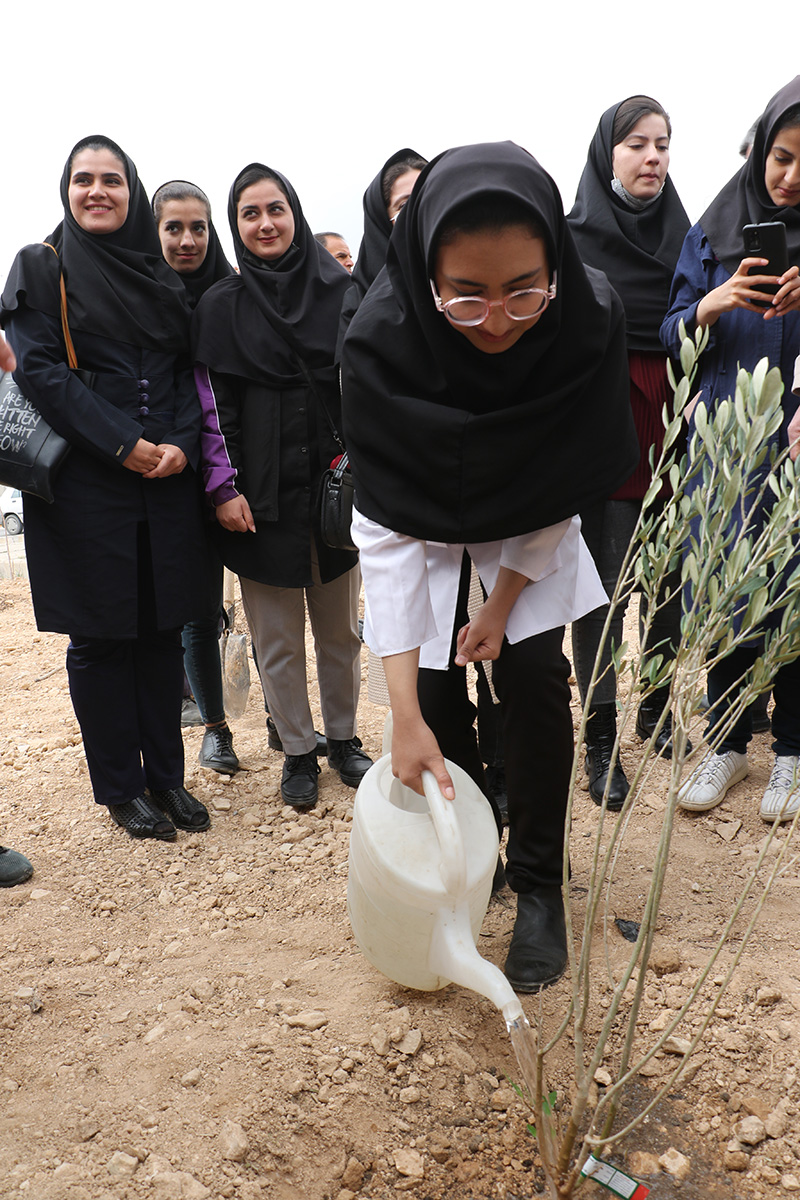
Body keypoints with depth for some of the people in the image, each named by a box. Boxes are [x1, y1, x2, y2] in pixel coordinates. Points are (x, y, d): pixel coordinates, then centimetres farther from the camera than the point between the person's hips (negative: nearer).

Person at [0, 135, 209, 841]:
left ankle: (166, 775, 21)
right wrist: (123, 444, -15)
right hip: (84, 484, -3)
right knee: (101, 637, 3)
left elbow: (188, 370, 12)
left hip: (166, 483, 4)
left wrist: (182, 443, -7)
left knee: (163, 629, 7)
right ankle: (120, 789, 17)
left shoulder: (160, 276, 15)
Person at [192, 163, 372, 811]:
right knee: (278, 637, 5)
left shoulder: (340, 290, 5)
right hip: (262, 492, -1)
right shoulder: (220, 306, 3)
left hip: (335, 483, 1)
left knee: (340, 628, 11)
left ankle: (343, 737, 29)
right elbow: (213, 405, 0)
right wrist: (223, 488, -8)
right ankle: (298, 751, 22)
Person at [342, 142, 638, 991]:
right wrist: (403, 715, -35)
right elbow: (388, 528, -32)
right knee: (438, 693, -6)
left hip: (530, 526, 1)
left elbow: (565, 484, -16)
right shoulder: (381, 340, -34)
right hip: (424, 526, 0)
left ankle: (538, 888, 11)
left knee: (533, 675, -8)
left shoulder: (590, 319, -30)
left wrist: (502, 606, -13)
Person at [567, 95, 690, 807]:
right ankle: (601, 738, 9)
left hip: (673, 428, 5)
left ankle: (656, 709, 26)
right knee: (601, 585, -3)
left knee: (671, 577, 7)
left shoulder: (684, 234, 13)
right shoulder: (573, 236, -1)